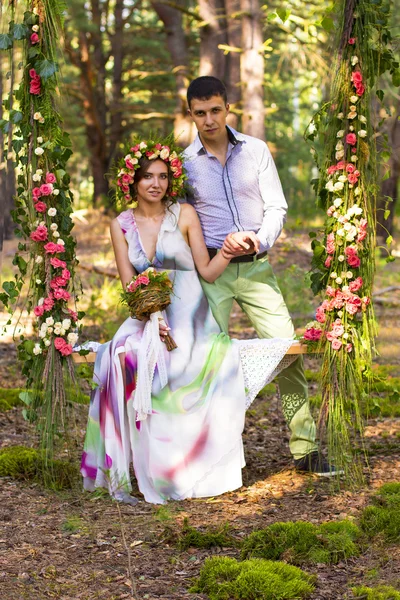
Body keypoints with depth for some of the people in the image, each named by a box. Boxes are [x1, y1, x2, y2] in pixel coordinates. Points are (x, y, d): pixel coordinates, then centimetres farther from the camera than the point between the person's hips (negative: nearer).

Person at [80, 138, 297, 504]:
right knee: (124, 359, -27)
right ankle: (121, 474, -22)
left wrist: (226, 253, -18)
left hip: (188, 315, -2)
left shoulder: (184, 215, 1)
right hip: (147, 316, 2)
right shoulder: (122, 225, 9)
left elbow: (207, 272, 1)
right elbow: (128, 284, 7)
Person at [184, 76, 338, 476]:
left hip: (256, 266, 1)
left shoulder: (255, 150, 6)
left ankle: (304, 448, 0)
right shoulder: (184, 162, 4)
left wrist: (259, 242, -13)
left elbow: (276, 206, 5)